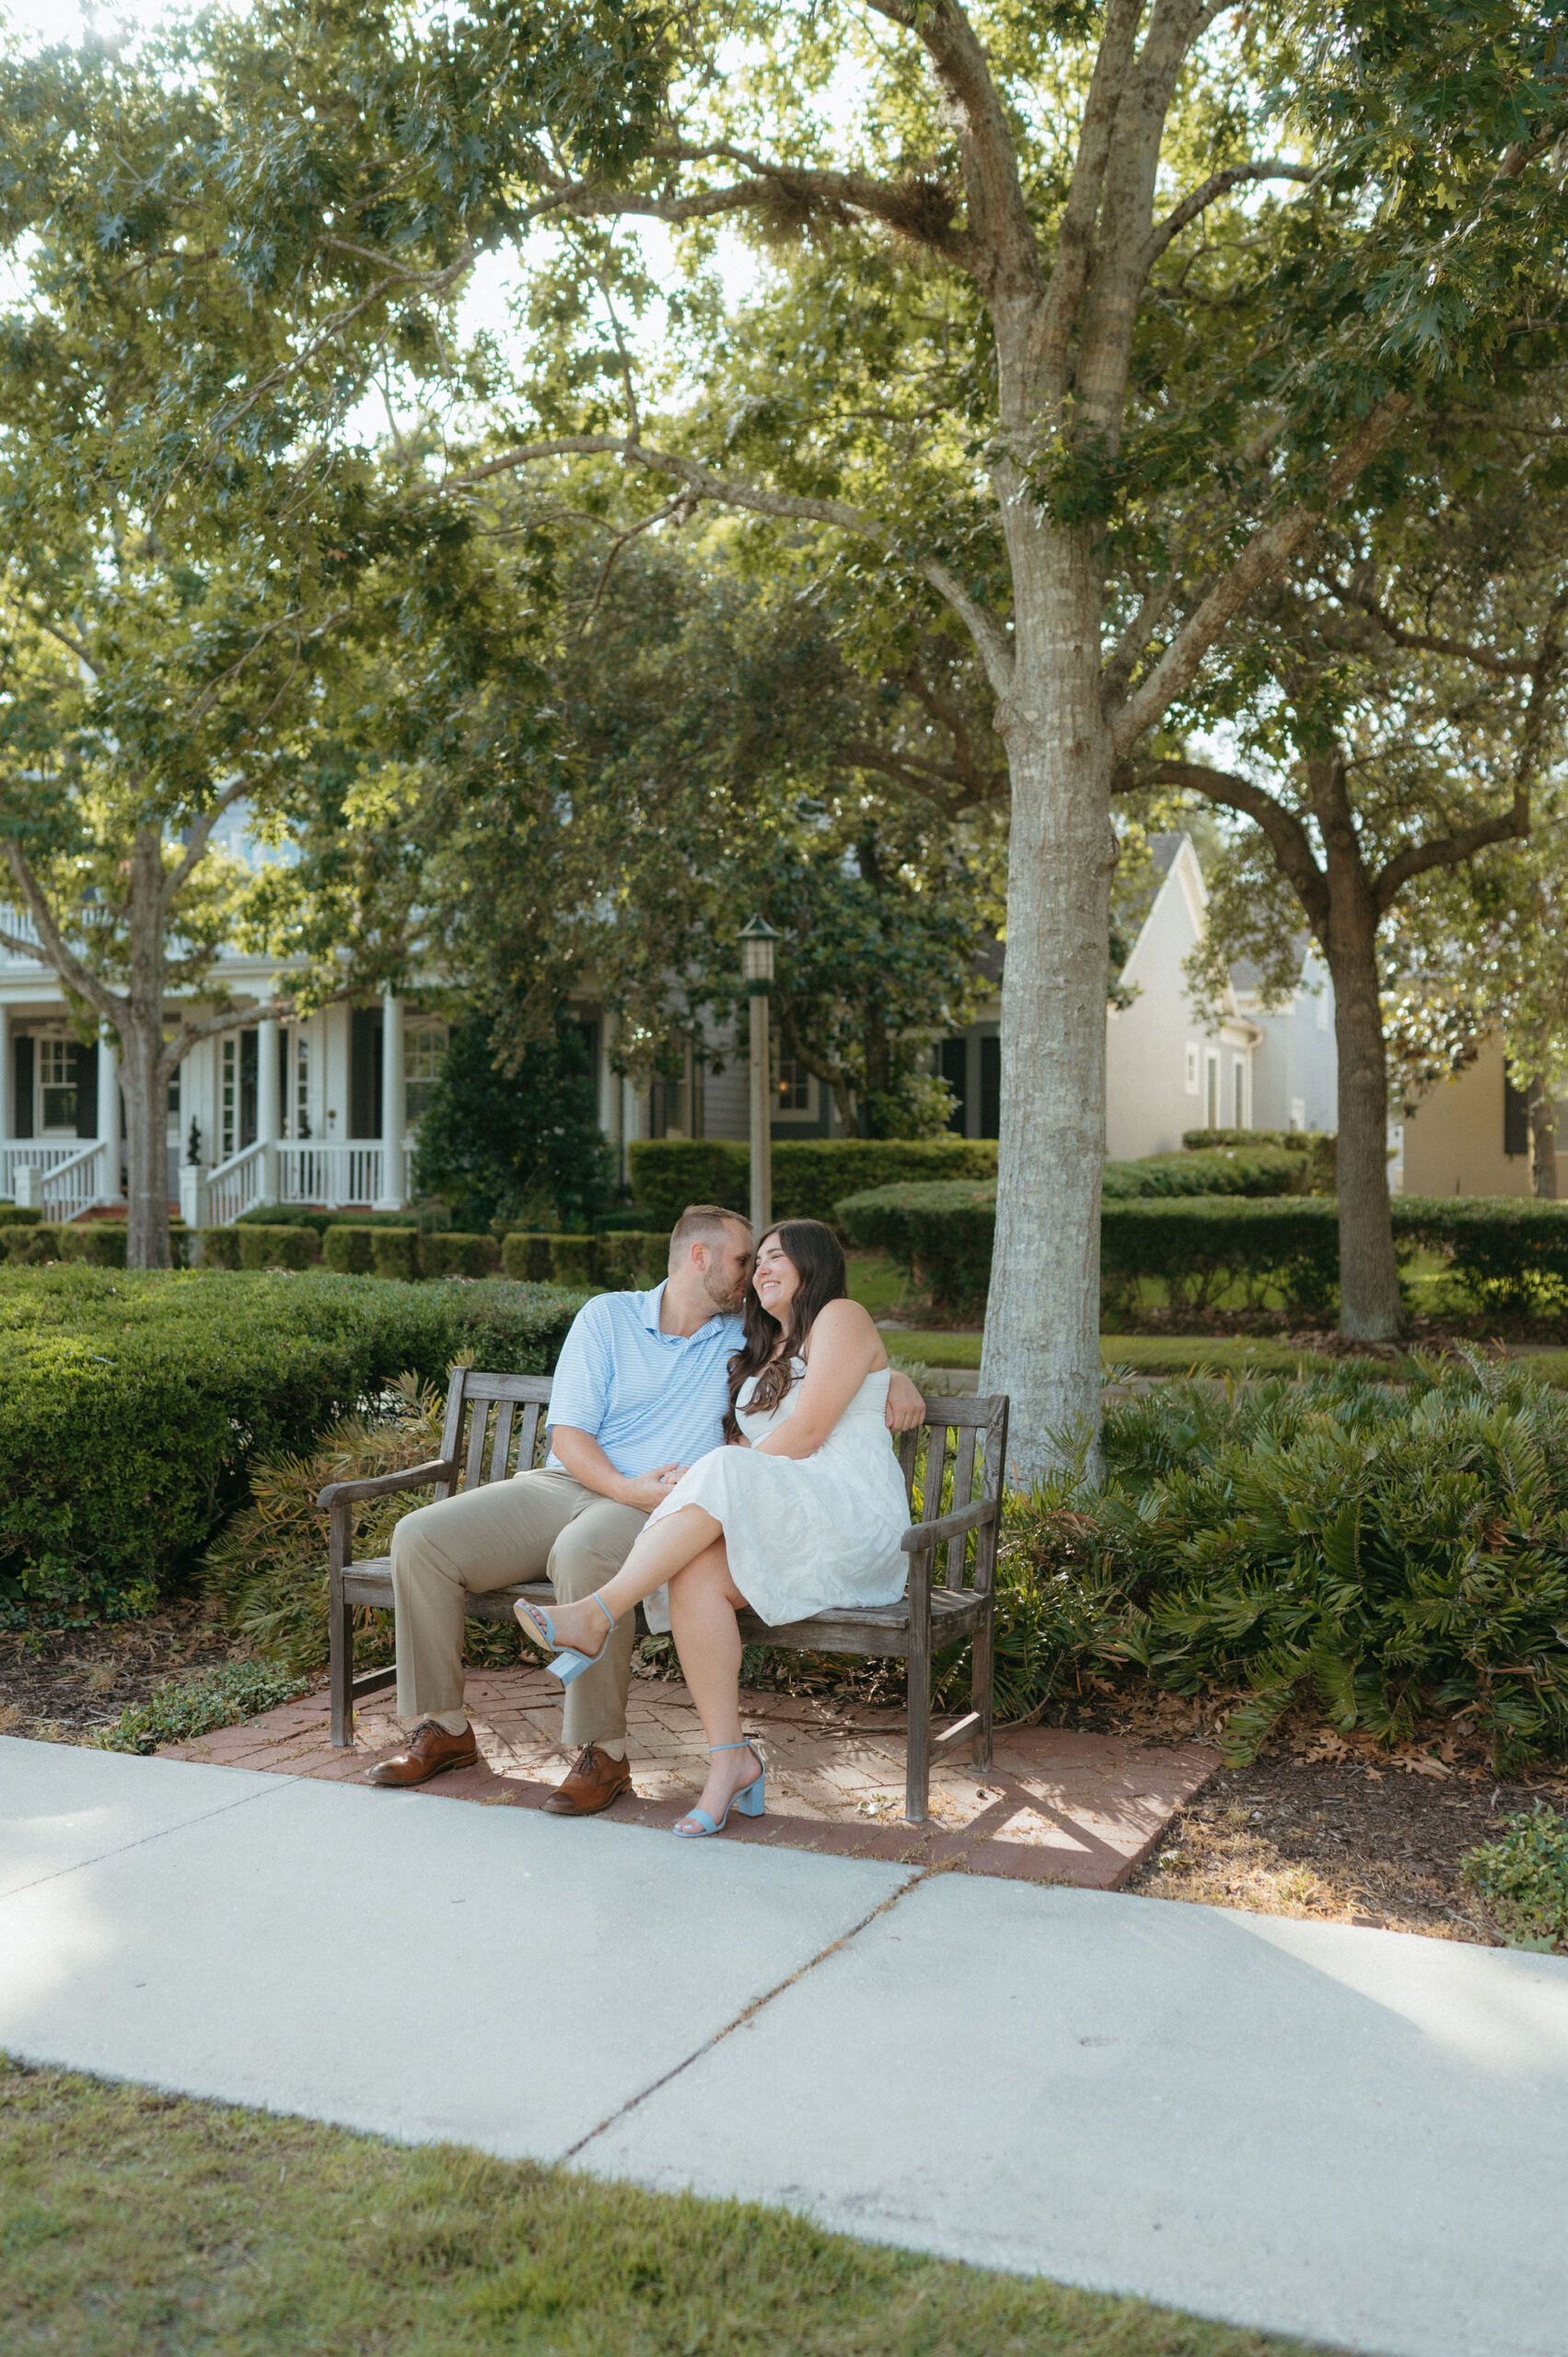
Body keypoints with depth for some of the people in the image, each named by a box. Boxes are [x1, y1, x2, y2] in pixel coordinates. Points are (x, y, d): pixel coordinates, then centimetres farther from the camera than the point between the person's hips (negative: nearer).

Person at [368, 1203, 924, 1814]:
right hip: (564, 1483, 2)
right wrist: (626, 1488, -19)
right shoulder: (608, 1316, 7)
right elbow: (567, 1430, -1)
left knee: (583, 1553, -39)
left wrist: (893, 1377, 1)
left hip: (656, 1510, -2)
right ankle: (444, 1729, -3)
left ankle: (602, 1754, -27)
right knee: (420, 1538, -17)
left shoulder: (744, 1339, 14)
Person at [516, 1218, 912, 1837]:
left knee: (723, 1476, -32)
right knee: (694, 1576, -26)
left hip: (852, 1515, -6)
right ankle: (730, 1760, -28)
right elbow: (746, 1446, 17)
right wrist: (688, 1486, -3)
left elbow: (807, 1432, -9)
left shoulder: (841, 1318, 3)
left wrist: (710, 1485, -10)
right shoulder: (764, 1350, 29)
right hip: (777, 1523, 6)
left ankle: (598, 1615, -33)